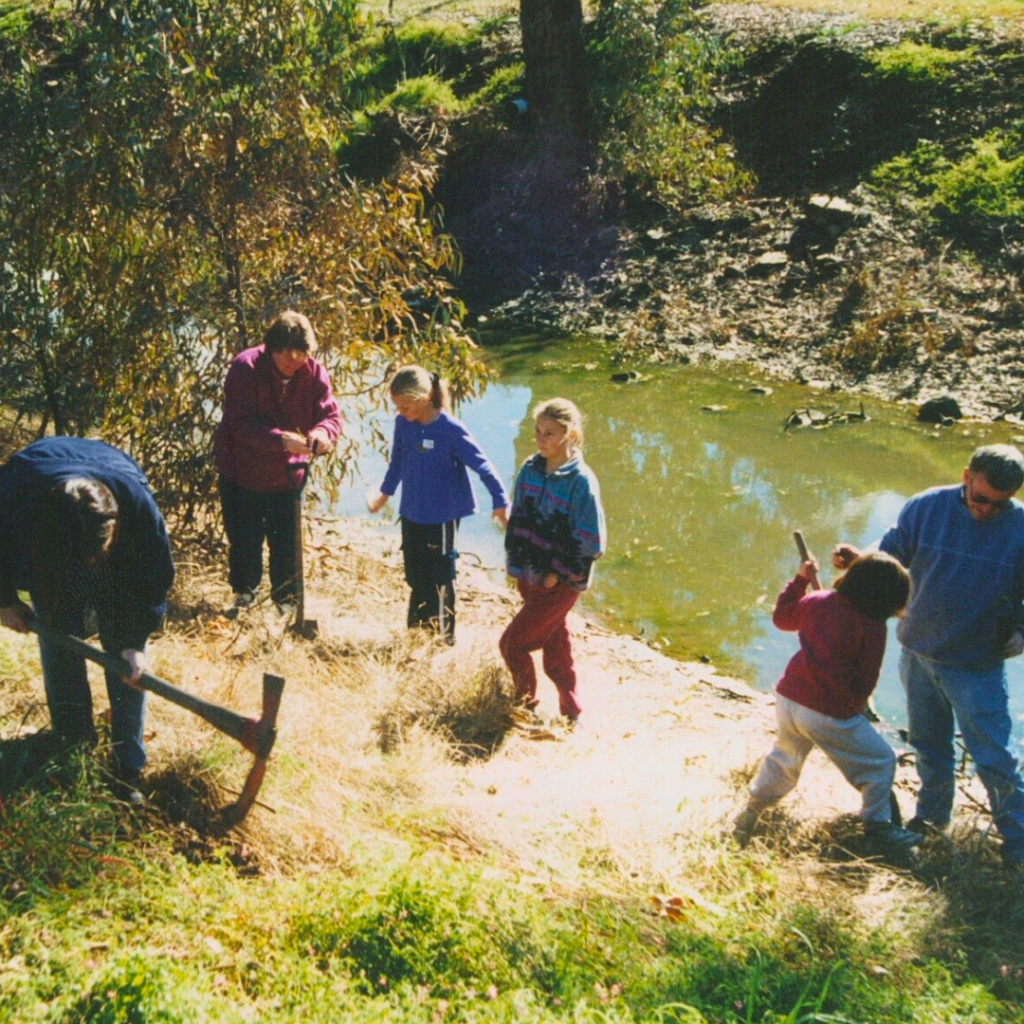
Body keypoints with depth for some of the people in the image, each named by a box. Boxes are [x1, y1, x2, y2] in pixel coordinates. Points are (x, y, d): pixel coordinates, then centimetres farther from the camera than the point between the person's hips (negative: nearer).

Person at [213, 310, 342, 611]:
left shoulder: (314, 373, -9)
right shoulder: (245, 368, -20)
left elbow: (331, 415, -10)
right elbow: (240, 424, -27)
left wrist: (323, 432, -35)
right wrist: (281, 439, -41)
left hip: (288, 474, 2)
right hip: (244, 471, -2)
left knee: (287, 543, 7)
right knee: (245, 541, 13)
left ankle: (287, 598, 27)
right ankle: (244, 591, 38)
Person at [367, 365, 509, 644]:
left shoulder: (451, 430, -20)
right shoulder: (402, 423, -3)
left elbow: (481, 465, -16)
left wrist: (501, 502, -17)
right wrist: (385, 492, 26)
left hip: (442, 517, -6)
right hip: (411, 514, 6)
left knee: (438, 580, 2)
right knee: (415, 578, 15)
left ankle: (443, 638, 15)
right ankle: (416, 631, 28)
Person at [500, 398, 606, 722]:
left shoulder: (581, 481, -17)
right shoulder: (530, 470, 2)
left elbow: (590, 541, -16)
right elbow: (518, 520, 12)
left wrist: (558, 573, -13)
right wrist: (514, 561, 6)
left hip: (561, 583, -6)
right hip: (529, 575, 6)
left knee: (513, 642, -7)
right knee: (554, 646, 15)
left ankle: (525, 704, 15)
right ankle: (571, 712, 29)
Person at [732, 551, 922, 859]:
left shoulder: (817, 601, 5)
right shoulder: (872, 627, -10)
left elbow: (782, 617, 24)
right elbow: (866, 682, -5)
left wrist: (800, 579, 31)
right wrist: (855, 706, 14)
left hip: (788, 698, 7)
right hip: (830, 714, -6)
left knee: (783, 760, 29)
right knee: (880, 762, 10)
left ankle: (749, 816, 36)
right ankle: (878, 830, 15)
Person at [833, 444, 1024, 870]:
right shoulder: (927, 507, -11)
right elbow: (891, 554, -2)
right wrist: (858, 559, -22)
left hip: (977, 665, -3)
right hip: (918, 653, 3)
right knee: (928, 743, 21)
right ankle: (932, 815, 42)